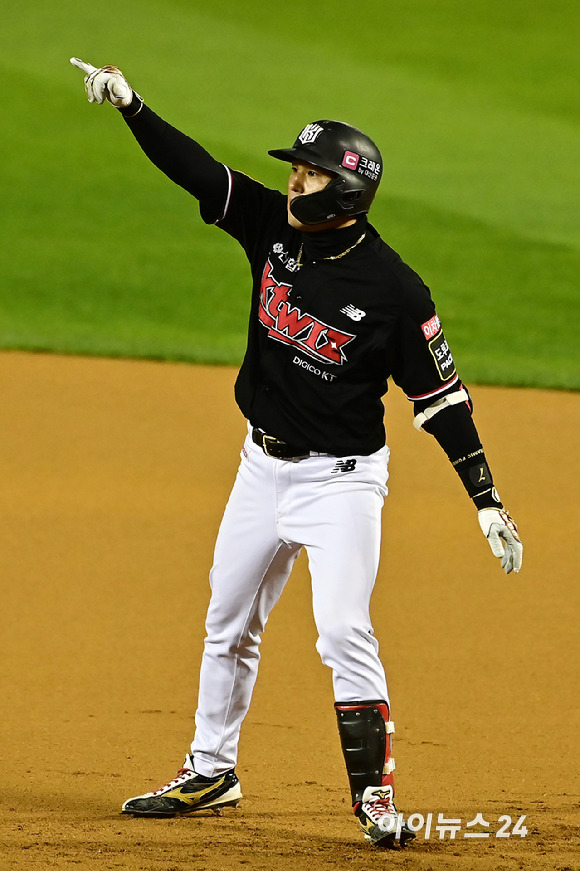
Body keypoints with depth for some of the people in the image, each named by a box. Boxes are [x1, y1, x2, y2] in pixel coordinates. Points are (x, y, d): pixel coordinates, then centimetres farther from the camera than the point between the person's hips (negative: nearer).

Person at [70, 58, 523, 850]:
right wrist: (130, 105, -19)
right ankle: (211, 773, 31)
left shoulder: (394, 291, -20)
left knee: (344, 633, -16)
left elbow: (441, 398, -15)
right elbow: (196, 170, -6)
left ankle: (376, 794, -9)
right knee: (229, 623, 16)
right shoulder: (274, 227, -5)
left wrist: (487, 500, -17)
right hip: (265, 463, 7)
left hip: (341, 478, -7)